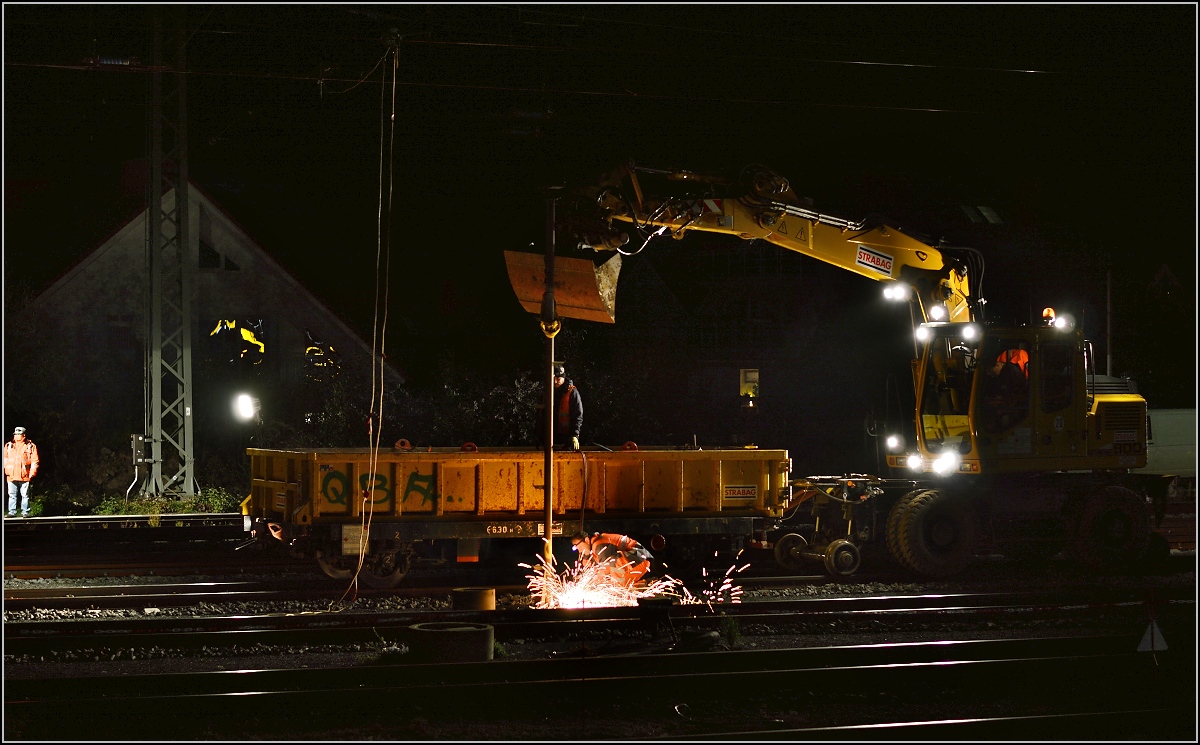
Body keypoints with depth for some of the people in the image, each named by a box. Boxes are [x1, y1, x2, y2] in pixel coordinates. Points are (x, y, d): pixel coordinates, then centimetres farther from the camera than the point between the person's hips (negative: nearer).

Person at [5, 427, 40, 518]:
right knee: (12, 495, 3)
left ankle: (25, 512, 5)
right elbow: (5, 459, 13)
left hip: (24, 476, -2)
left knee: (25, 495, 0)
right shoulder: (8, 446, 13)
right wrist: (5, 471, 0)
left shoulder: (31, 446, 5)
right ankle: (12, 512, 8)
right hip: (11, 475, 2)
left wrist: (32, 473, -7)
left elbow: (34, 461, 3)